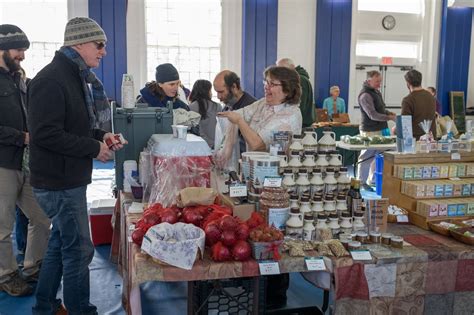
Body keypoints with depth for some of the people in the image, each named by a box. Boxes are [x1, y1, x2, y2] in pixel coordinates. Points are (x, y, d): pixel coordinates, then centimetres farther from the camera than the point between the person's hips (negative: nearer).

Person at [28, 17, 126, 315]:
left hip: (69, 178, 10)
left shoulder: (77, 77, 12)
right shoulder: (51, 79, -19)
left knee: (61, 243, 20)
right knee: (79, 249, 0)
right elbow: (45, 134, -26)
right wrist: (94, 148, -20)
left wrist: (100, 135, 3)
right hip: (59, 181, -10)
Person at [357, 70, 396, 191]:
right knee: (367, 156, -1)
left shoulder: (376, 92, 15)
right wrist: (390, 118, -26)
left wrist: (389, 113, 6)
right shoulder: (365, 95, -16)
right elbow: (372, 115, -22)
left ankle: (372, 180, 26)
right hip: (370, 131, -9)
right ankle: (362, 182, 10)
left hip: (380, 129, 9)